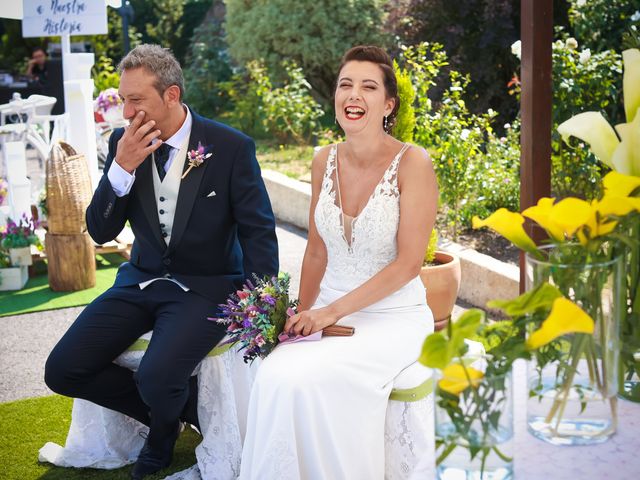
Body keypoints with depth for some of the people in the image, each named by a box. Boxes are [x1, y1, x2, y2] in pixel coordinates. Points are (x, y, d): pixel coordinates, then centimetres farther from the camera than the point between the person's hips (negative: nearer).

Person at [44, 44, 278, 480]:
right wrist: (122, 168, -18)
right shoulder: (123, 143, -1)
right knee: (63, 370, -9)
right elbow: (101, 232, -2)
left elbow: (258, 232, -8)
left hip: (205, 286, -5)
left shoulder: (231, 147, -12)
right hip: (141, 281, 5)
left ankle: (162, 434, 11)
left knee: (156, 380, -28)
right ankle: (184, 408, 10)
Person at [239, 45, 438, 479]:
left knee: (312, 379, -30)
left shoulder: (412, 163, -11)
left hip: (393, 316, -4)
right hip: (328, 311, 4)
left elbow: (408, 263, -14)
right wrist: (303, 316, 4)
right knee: (275, 375, -25)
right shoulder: (325, 162, 5)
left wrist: (334, 312, -15)